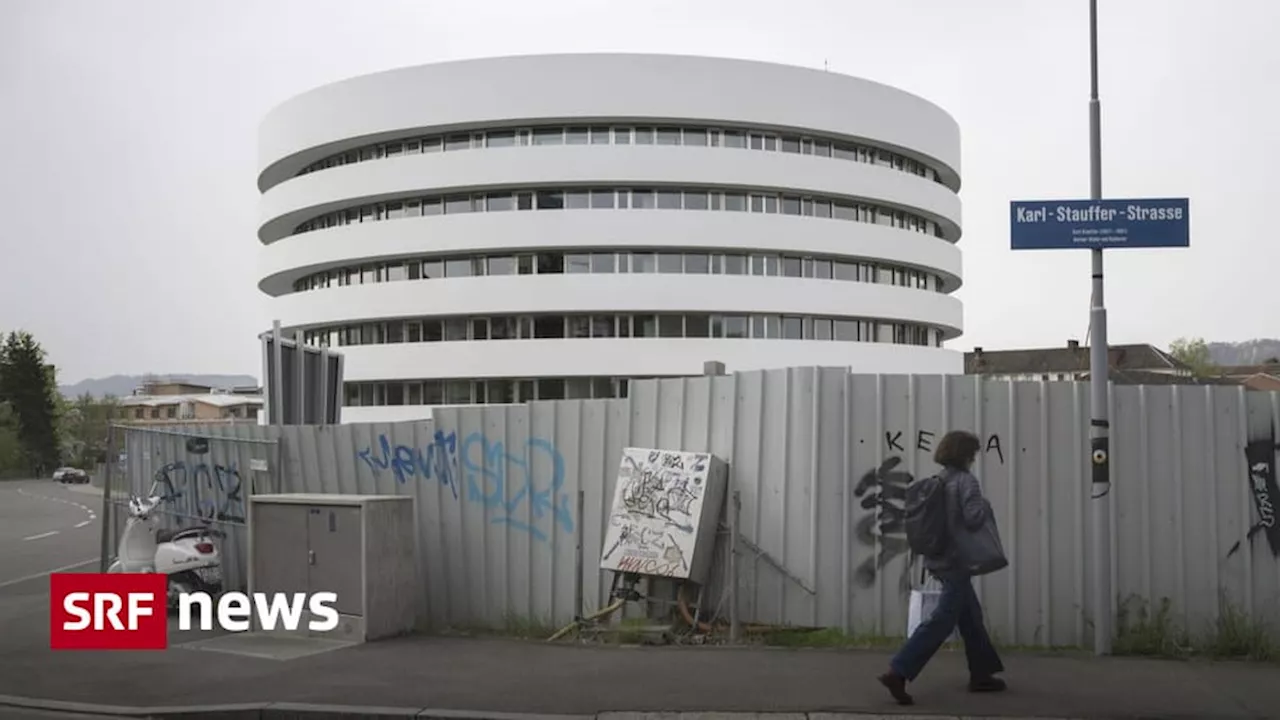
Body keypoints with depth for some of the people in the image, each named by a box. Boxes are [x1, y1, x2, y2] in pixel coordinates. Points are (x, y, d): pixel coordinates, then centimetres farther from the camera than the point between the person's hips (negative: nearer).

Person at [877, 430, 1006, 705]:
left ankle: (981, 674, 27)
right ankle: (898, 672, -15)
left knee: (971, 615, 19)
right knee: (943, 620, -8)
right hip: (956, 561, -9)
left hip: (938, 558, 9)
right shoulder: (966, 481, -13)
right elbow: (974, 518, -25)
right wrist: (986, 505, -7)